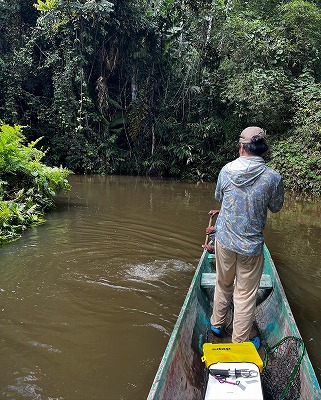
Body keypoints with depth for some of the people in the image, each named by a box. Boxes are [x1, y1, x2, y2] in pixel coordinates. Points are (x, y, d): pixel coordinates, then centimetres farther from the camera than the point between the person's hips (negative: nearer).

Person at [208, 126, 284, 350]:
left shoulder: (227, 170, -7)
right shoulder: (273, 177, -14)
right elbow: (276, 207, 3)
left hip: (224, 240, 3)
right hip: (251, 246, -3)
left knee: (223, 284, 22)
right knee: (245, 294, 9)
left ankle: (217, 323, 40)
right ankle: (240, 342, 22)